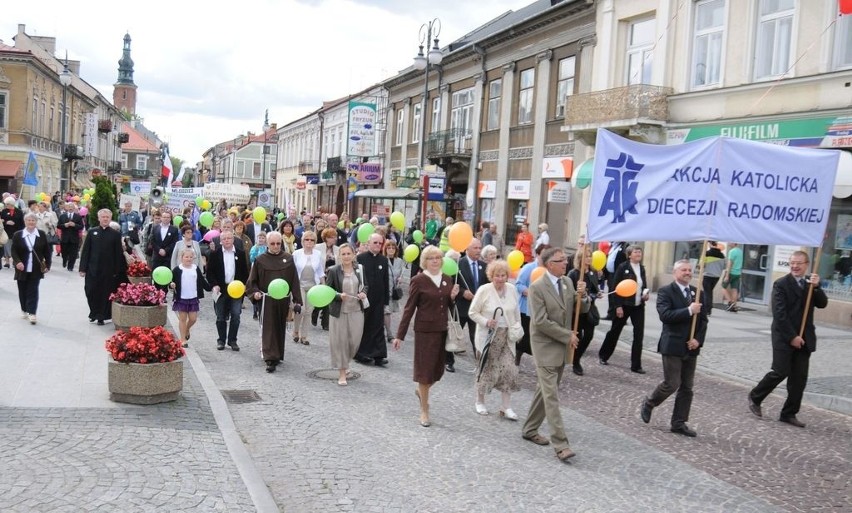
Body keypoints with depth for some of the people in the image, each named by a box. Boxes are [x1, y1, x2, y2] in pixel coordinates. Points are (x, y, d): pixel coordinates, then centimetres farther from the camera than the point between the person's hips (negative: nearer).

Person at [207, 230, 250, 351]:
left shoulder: (240, 254, 4)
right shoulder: (215, 254, 1)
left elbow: (245, 272, 8)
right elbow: (209, 272, 1)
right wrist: (214, 285, -12)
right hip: (221, 289, 0)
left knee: (236, 316, -2)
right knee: (221, 317, 8)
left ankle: (232, 340, 9)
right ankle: (221, 340, 20)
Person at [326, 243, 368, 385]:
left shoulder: (359, 269, 3)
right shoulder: (333, 271, -7)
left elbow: (364, 286, 16)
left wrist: (363, 293, -5)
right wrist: (339, 296, -20)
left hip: (357, 311, 3)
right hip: (339, 311, -3)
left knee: (354, 341, 5)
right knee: (340, 341, 1)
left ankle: (345, 362, 35)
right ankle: (342, 373, 12)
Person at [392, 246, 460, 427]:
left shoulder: (447, 280, 7)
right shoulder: (418, 281, -8)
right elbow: (409, 309, -7)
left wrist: (453, 297, -7)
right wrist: (400, 335, -8)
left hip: (442, 330, 5)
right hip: (425, 331, -5)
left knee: (438, 369, 12)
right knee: (425, 369, 2)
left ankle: (421, 390, 44)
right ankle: (424, 411, 16)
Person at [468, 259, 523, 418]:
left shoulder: (512, 290, 2)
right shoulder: (484, 290, -10)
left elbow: (516, 312, 15)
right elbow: (472, 312, -6)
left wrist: (517, 329, 6)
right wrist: (486, 322, -20)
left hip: (507, 336, 3)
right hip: (488, 336, -3)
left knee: (509, 369, -4)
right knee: (487, 368, 7)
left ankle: (506, 406, 4)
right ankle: (480, 401, 28)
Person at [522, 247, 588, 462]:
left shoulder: (568, 282, 6)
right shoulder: (537, 287, -15)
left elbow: (582, 310, 9)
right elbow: (541, 322, -19)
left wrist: (583, 295, -12)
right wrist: (568, 335, -15)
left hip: (562, 347, 7)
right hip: (546, 347, -7)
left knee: (544, 391, 16)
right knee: (551, 396, -7)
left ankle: (530, 430, 30)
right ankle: (560, 444, -7)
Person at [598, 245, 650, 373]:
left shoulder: (642, 268, 9)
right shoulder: (623, 267, -9)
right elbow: (616, 287, -11)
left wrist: (646, 294, -1)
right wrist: (618, 306, -15)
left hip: (639, 306, 5)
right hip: (624, 305, -5)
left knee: (639, 334, -1)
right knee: (615, 331, 9)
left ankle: (636, 365, 6)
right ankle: (603, 355, 29)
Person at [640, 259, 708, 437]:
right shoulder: (665, 292, -6)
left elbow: (703, 319, 9)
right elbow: (665, 315, -20)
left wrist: (698, 339, -5)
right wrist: (688, 310, -23)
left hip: (691, 347, 6)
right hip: (672, 346, -6)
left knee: (687, 387, 7)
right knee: (672, 384, -5)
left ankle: (679, 423, 16)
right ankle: (648, 403, 21)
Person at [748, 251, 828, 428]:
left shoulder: (811, 282, 10)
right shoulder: (781, 284, -7)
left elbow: (822, 304, 0)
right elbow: (779, 314, -12)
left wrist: (816, 287, -16)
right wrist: (792, 336, -14)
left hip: (804, 338, 5)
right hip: (784, 338, -5)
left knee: (799, 378, 5)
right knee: (780, 372, -6)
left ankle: (789, 413, 14)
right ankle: (755, 397, 16)